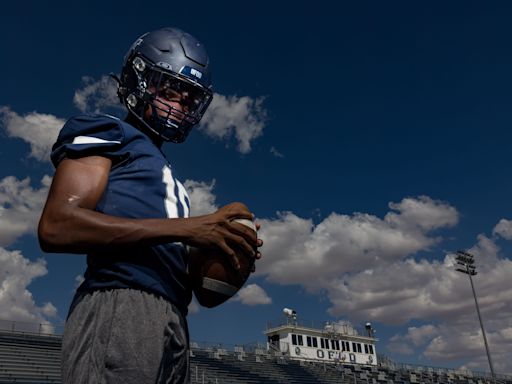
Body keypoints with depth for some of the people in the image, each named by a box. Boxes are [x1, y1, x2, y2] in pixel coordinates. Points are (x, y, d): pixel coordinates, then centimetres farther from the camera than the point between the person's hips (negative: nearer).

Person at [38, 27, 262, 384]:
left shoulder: (165, 174, 28)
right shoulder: (107, 134, 4)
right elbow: (56, 227, -13)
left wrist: (222, 251, 6)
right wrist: (185, 227, -15)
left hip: (173, 321, 8)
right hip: (119, 307, -8)